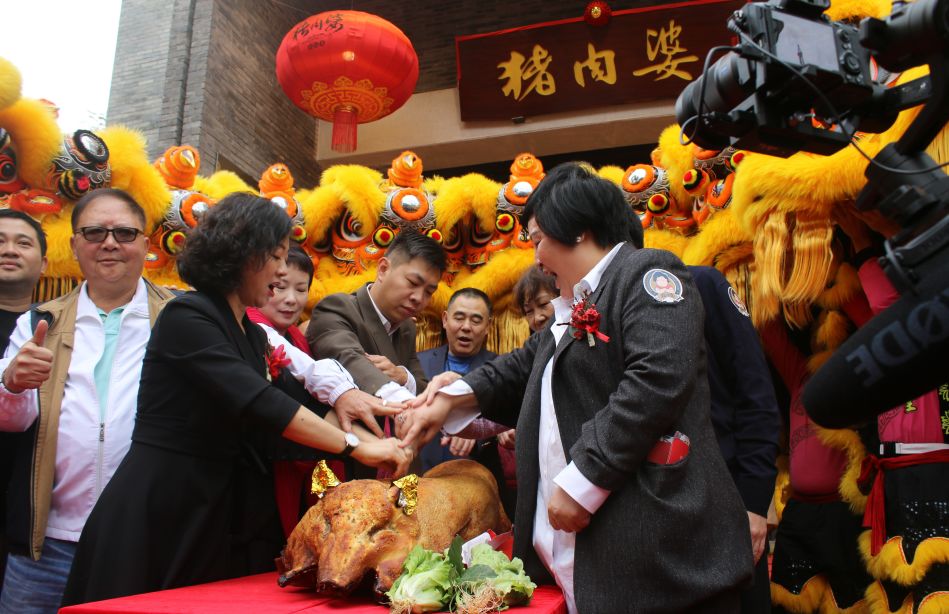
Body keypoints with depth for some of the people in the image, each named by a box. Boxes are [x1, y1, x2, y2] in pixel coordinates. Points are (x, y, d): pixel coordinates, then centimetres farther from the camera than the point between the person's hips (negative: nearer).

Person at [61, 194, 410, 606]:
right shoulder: (186, 317, -15)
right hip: (156, 507, -7)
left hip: (217, 511, 8)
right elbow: (258, 403, -25)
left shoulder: (254, 336, 11)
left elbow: (262, 433, 11)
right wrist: (356, 447, -23)